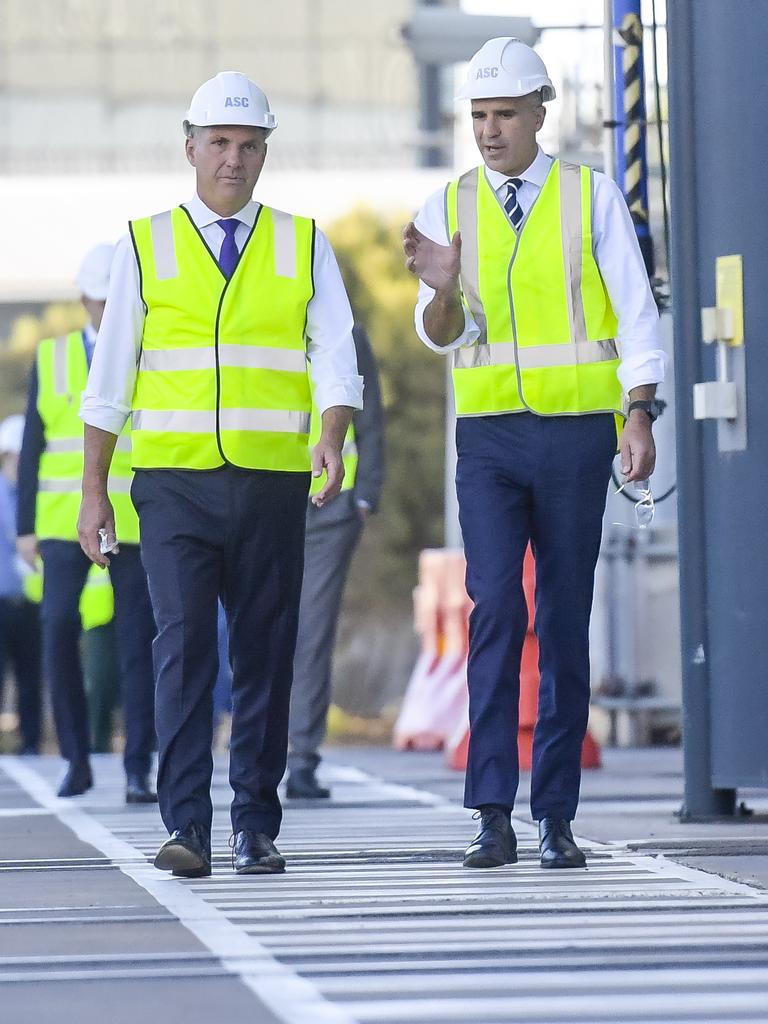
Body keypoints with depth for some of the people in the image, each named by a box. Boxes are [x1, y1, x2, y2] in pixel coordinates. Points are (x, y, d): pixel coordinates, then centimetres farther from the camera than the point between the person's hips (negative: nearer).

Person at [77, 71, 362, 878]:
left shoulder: (303, 246, 9)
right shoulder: (146, 246, 7)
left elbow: (335, 356, 0)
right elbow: (110, 378, 7)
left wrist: (332, 441, -19)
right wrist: (94, 490, 3)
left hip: (272, 482, 1)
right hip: (175, 480, -1)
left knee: (266, 653, 2)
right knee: (184, 645, -10)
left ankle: (255, 827, 9)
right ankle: (186, 826, -12)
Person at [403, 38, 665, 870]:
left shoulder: (593, 196, 0)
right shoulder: (448, 208, 6)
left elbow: (635, 312, -2)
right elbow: (440, 335, 0)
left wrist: (640, 414, -12)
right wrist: (439, 290, -22)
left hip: (577, 432, -1)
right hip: (488, 436, 1)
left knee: (565, 624, 3)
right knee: (496, 611, -12)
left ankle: (556, 817, 9)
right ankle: (493, 817, -13)